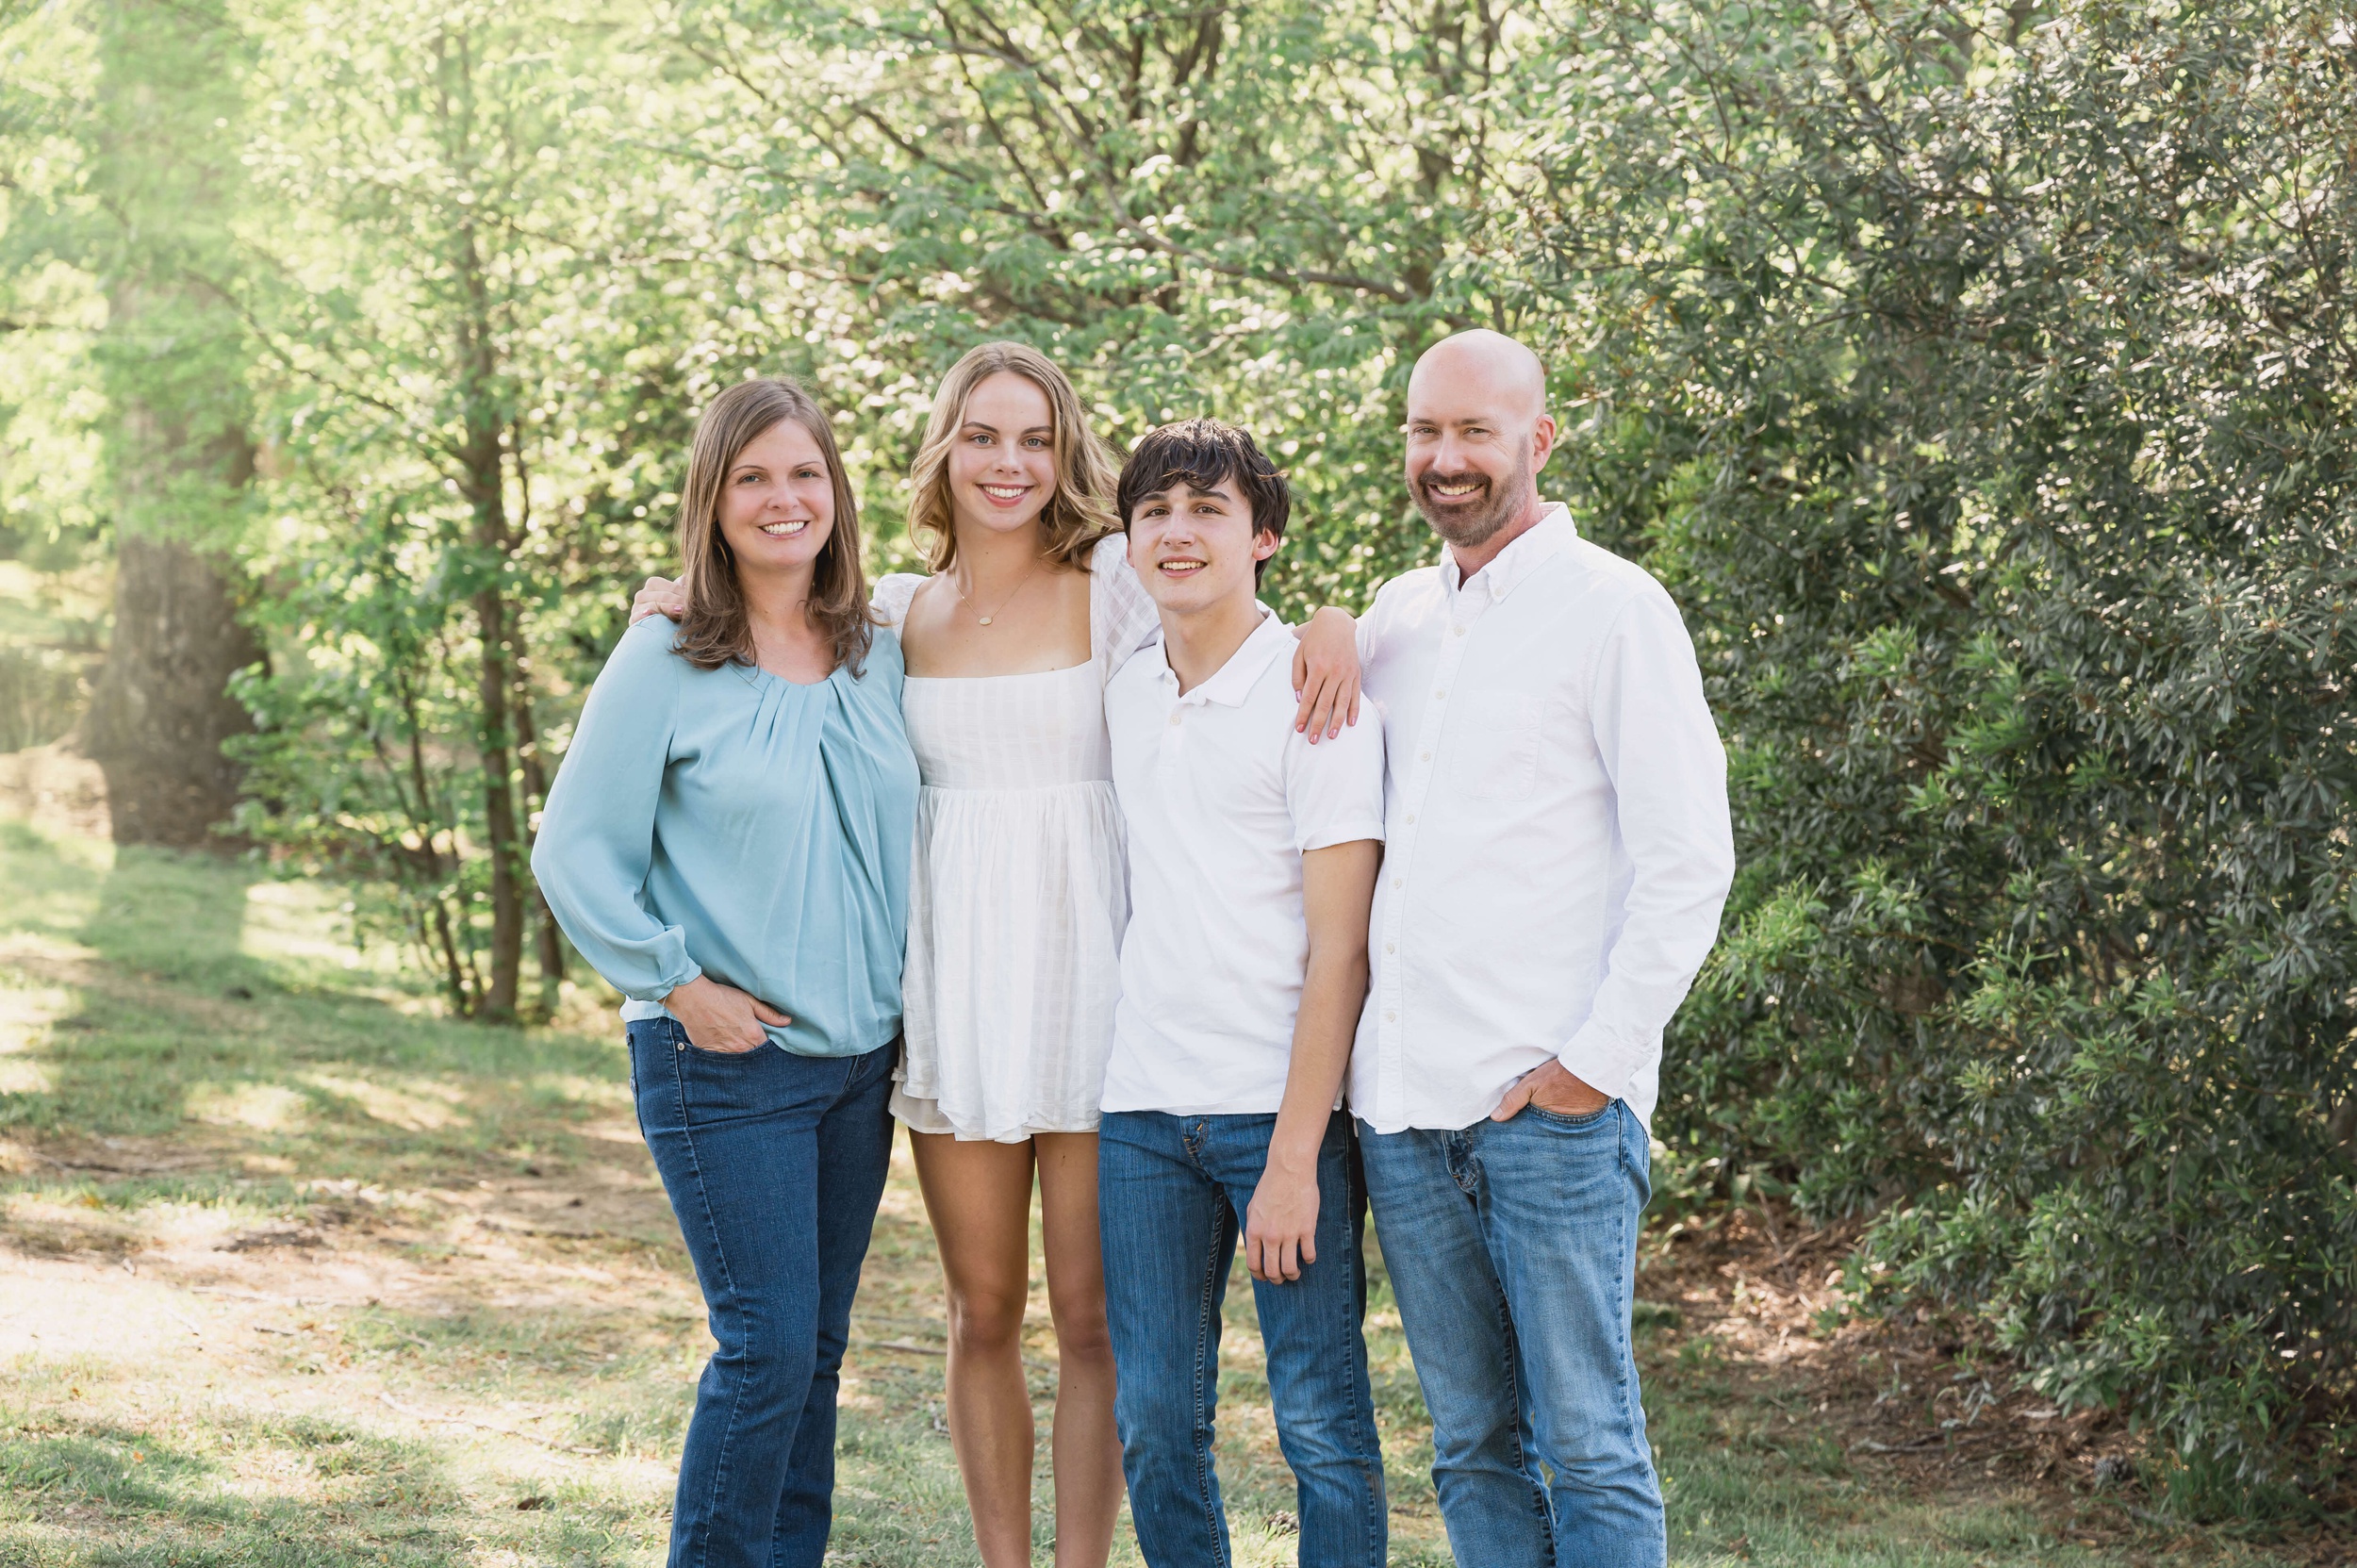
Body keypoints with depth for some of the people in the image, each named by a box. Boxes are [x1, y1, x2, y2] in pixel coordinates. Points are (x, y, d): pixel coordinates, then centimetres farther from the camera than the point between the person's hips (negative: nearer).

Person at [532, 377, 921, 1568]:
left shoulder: (880, 656, 8)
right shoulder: (665, 663, -6)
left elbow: (902, 837, 19)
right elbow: (573, 851, -5)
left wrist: (907, 999, 8)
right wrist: (677, 984, -10)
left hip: (862, 1056, 5)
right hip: (726, 1065, -5)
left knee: (816, 1345, 9)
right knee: (768, 1346, -9)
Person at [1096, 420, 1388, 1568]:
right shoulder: (1120, 697, 10)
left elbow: (1339, 948, -10)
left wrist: (1293, 1158, -15)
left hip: (1279, 1109, -5)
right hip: (1141, 1113, 5)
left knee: (1323, 1428, -2)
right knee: (1154, 1424, 6)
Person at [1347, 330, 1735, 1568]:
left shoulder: (1612, 608, -3)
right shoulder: (1396, 616, 16)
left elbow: (1688, 861, -8)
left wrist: (1598, 1061, -13)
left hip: (1552, 1105, -6)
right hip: (1401, 1098, 6)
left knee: (1586, 1444, -3)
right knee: (1473, 1444, 10)